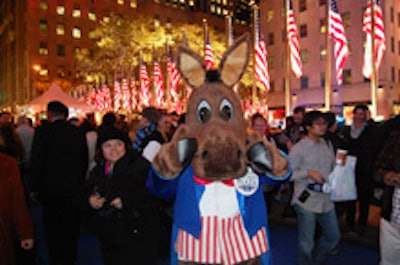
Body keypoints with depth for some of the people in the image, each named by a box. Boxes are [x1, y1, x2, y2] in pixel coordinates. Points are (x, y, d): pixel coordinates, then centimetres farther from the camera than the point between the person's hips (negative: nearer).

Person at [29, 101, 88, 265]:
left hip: (50, 188, -3)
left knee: (52, 227, 13)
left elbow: (36, 161, -11)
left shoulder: (42, 131, -10)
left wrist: (34, 187, -2)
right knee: (71, 228, 14)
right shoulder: (78, 132, 0)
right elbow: (84, 161, 5)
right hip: (74, 188, 3)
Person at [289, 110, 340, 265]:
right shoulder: (298, 149, -11)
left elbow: (333, 168, 19)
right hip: (306, 201, -6)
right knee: (306, 243, 6)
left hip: (326, 199, 7)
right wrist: (309, 173, -23)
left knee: (333, 236, 19)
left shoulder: (328, 145, 9)